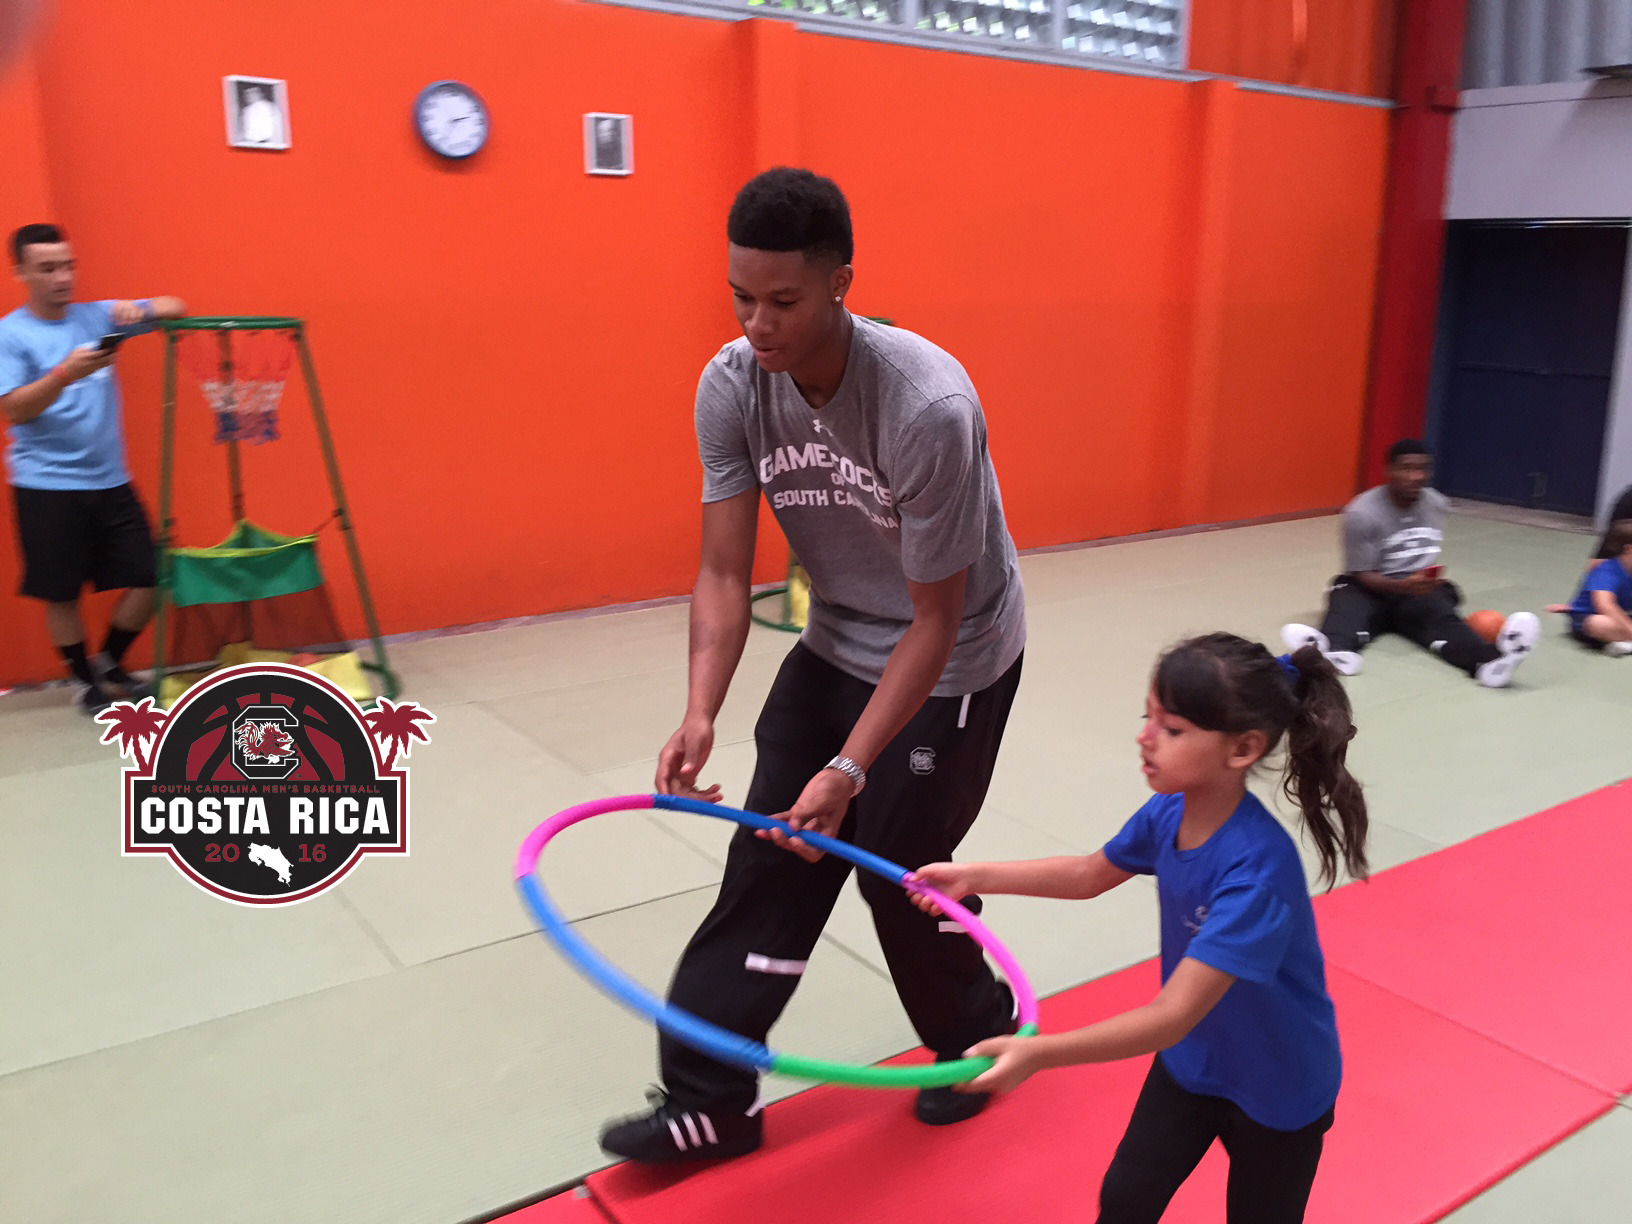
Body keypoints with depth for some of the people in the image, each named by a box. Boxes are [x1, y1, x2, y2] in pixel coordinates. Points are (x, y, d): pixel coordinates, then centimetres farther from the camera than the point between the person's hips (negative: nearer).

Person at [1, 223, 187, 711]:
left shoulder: (97, 316, 6)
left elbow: (175, 308, 4)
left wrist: (138, 312, -18)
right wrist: (66, 373, -29)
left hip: (110, 481, 3)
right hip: (46, 486, -3)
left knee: (147, 579, 1)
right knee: (61, 593, 4)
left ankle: (109, 663, 25)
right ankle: (87, 681, 25)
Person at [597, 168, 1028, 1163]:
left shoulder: (929, 406, -32)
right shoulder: (732, 386, -16)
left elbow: (936, 621, -24)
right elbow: (725, 571, -12)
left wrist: (850, 767, -28)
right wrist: (702, 712, -27)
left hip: (956, 661, -5)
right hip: (836, 644, 5)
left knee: (898, 871, 2)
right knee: (768, 864, 2)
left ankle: (981, 1038, 32)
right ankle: (709, 1103, 16)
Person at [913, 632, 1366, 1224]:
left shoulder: (1257, 869, -39)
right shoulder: (1170, 811, -17)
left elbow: (1172, 1014, -41)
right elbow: (1089, 874, 4)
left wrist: (1037, 1053, -49)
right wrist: (974, 877, -2)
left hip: (1278, 1090, -6)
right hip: (1191, 1059, 6)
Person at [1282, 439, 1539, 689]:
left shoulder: (1437, 504, 4)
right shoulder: (1362, 513, -15)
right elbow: (1362, 574, -16)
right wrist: (1403, 586, -31)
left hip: (1420, 587, 3)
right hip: (1371, 589, -3)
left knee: (1442, 616, -30)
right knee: (1347, 611, -37)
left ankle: (1488, 660, -64)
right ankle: (1334, 652, -74)